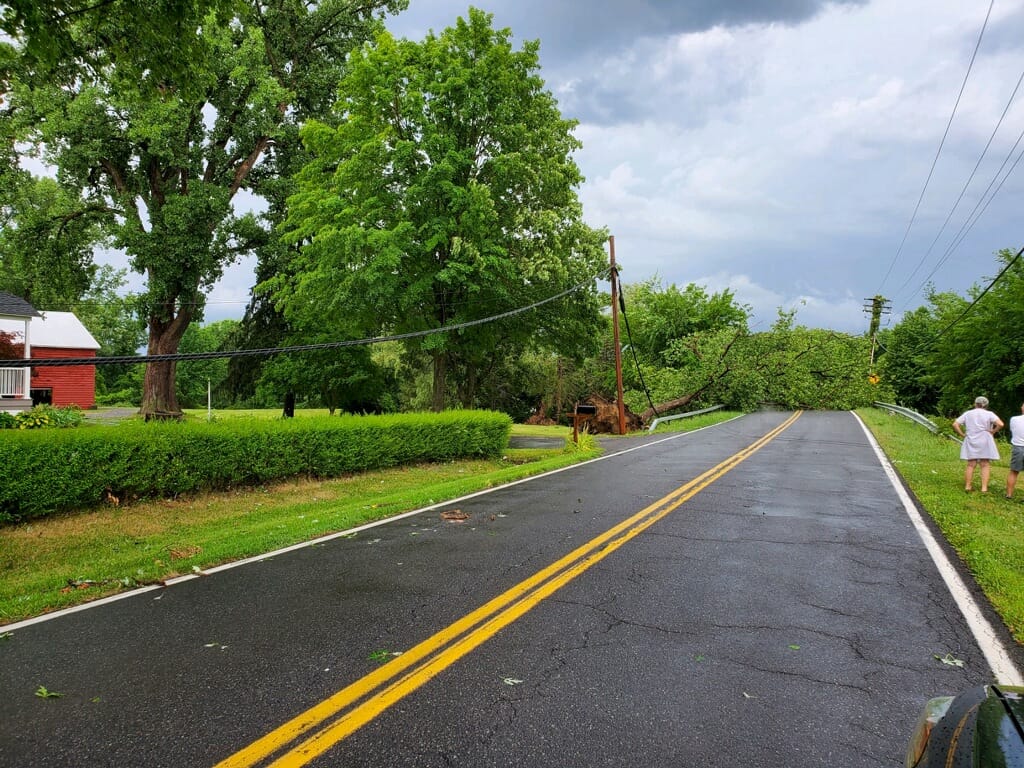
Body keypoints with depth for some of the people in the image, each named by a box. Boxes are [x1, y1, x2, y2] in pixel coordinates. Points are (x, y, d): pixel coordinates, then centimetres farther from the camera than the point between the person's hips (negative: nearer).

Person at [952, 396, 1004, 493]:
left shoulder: (967, 413, 5)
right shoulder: (989, 414, -2)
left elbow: (955, 424, -1)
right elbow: (1000, 424, -17)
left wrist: (962, 434, 3)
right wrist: (992, 432, -4)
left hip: (971, 442, 2)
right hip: (984, 442, -2)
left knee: (970, 465, 7)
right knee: (985, 465, 2)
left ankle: (967, 486, 9)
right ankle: (984, 488, -2)